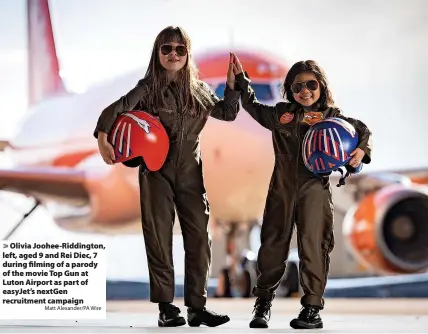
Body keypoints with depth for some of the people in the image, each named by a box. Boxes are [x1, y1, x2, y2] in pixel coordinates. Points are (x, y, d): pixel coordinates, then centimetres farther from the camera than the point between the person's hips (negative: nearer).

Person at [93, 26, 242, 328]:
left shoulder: (199, 90, 7)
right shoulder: (149, 88, -4)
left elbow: (228, 113, 16)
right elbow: (114, 110, -16)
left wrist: (232, 84, 3)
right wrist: (103, 139, -33)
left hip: (191, 172, 3)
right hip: (156, 171, -3)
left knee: (199, 238, 0)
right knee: (160, 238, -1)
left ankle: (197, 306, 7)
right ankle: (166, 307, 6)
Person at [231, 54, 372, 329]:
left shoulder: (331, 116, 5)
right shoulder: (280, 114, 12)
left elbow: (363, 130, 8)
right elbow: (252, 105, 27)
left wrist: (361, 150, -11)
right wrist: (241, 77, 24)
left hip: (314, 190, -3)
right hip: (282, 189, 3)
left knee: (313, 246, -6)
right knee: (272, 245, 6)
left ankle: (313, 308, 0)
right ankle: (263, 304, 16)